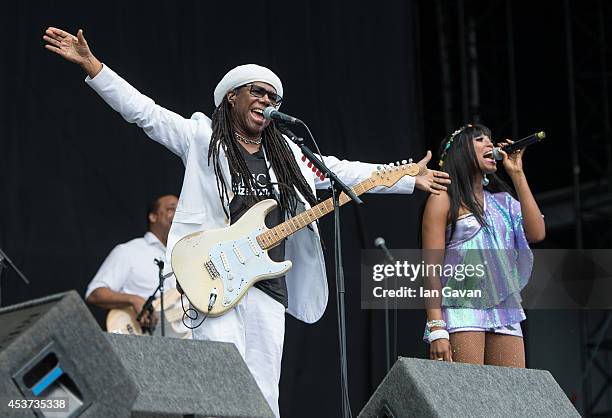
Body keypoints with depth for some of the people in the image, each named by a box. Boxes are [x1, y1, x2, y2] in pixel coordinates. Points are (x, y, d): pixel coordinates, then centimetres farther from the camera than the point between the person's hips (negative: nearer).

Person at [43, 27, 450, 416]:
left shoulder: (287, 154, 20)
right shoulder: (202, 138, 5)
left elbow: (344, 171, 24)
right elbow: (142, 109, -2)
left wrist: (410, 179, 24)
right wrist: (91, 64, -13)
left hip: (268, 287, 5)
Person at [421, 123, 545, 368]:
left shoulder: (501, 201, 22)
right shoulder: (444, 199, 5)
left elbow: (537, 233, 4)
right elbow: (432, 269, -3)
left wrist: (517, 174, 10)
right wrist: (436, 329, -15)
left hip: (505, 315, 6)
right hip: (462, 309, -6)